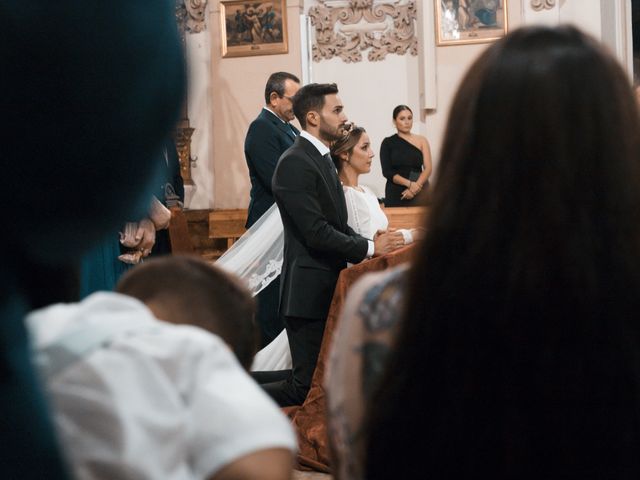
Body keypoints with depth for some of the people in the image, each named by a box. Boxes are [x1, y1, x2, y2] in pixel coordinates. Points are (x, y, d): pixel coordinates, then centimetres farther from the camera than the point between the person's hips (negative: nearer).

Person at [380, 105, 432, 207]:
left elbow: (428, 168, 0)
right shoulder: (388, 143, 5)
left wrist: (416, 186, -16)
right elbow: (387, 172, -3)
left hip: (420, 192, 1)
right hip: (396, 194, 0)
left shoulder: (421, 140, 7)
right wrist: (409, 184, -16)